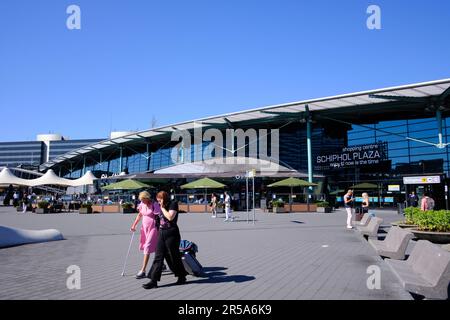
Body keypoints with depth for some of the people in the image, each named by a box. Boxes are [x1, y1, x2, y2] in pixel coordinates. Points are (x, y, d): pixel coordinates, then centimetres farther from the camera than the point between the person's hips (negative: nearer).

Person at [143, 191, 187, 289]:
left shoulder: (173, 204, -8)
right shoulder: (163, 207, 14)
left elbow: (170, 217, -21)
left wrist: (162, 208, -12)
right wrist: (157, 219, 10)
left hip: (171, 233, -7)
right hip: (162, 233, 7)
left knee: (174, 257, 4)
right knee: (158, 257, 2)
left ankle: (182, 277, 22)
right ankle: (153, 280, 3)